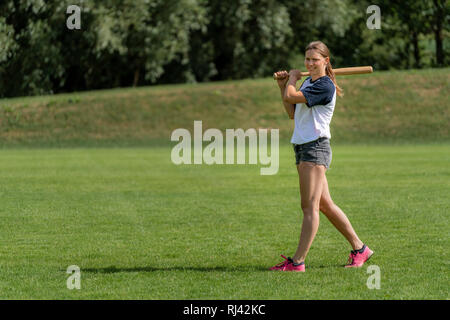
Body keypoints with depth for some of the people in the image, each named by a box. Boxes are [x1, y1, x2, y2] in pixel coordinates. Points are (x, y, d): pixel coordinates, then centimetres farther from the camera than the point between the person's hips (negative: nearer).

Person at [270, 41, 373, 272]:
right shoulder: (308, 82, 16)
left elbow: (290, 97, -20)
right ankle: (359, 249, 21)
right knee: (325, 205, 13)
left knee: (310, 206, -11)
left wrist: (292, 79, 0)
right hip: (302, 148, 10)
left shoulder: (325, 86, -13)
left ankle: (298, 261, -14)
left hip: (316, 147, -10)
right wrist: (283, 85, 16)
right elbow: (292, 113, 22)